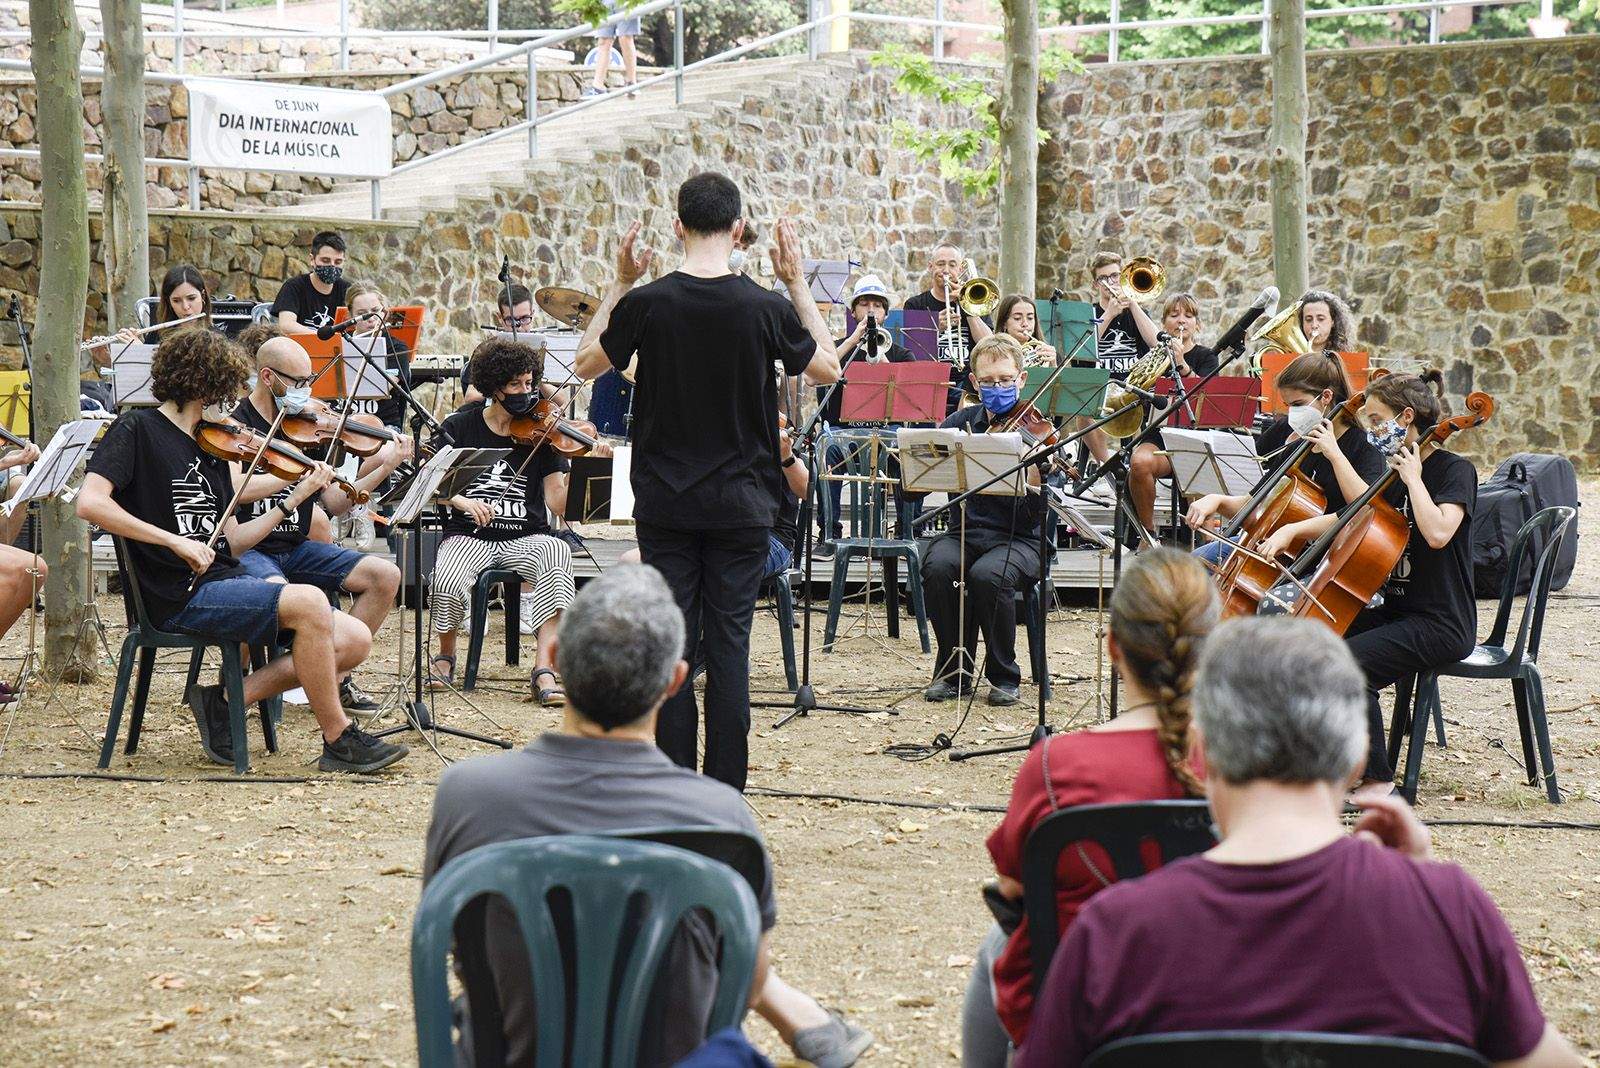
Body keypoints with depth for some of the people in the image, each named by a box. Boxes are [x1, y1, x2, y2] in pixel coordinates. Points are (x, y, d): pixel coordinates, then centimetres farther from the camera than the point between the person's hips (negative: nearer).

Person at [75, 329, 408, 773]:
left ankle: (225, 701, 0)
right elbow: (90, 503, -17)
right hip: (183, 596, -8)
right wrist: (175, 541, -22)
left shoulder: (211, 447, 20)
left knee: (354, 640, -6)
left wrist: (295, 498, 9)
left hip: (228, 581, 8)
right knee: (308, 602, -29)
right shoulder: (137, 429, -2)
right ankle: (339, 741, -16)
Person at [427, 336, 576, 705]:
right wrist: (462, 501, -19)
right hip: (469, 535, 0)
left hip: (525, 539, 0)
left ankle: (545, 666, -34)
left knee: (557, 554, -35)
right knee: (448, 581, -33)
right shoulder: (461, 427, 4)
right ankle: (446, 655, 1)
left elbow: (559, 503, -5)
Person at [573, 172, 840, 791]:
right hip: (740, 503, 0)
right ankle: (726, 793, 6)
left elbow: (587, 363, 8)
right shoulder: (766, 309, -9)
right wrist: (797, 284, 10)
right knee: (729, 643, 4)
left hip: (664, 502, 0)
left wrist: (619, 284, 11)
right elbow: (829, 369, 7)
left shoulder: (646, 303, -9)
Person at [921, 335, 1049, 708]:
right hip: (966, 531, 3)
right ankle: (953, 671, -11)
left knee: (987, 574, -34)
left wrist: (1034, 482, -33)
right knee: (938, 565, -30)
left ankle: (1004, 677, -12)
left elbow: (1031, 517, -12)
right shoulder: (962, 423, 7)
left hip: (1018, 539, -3)